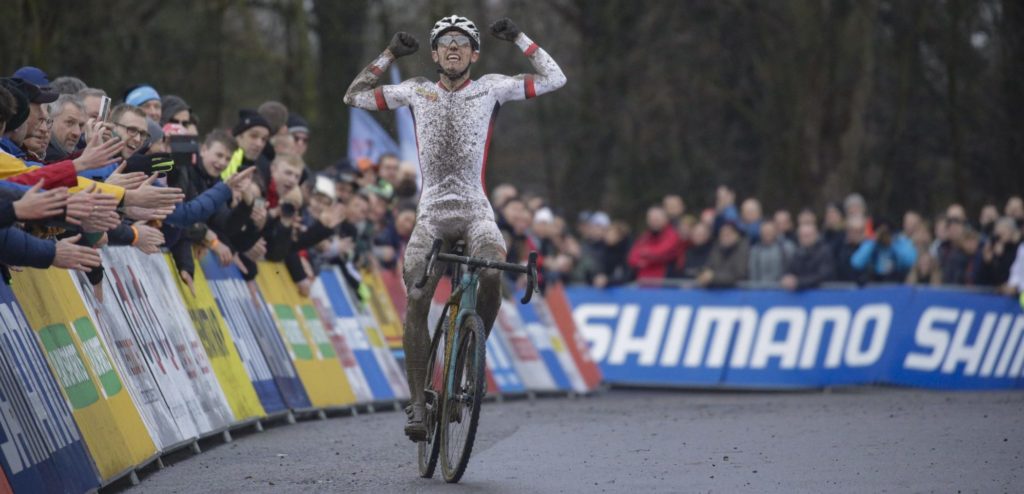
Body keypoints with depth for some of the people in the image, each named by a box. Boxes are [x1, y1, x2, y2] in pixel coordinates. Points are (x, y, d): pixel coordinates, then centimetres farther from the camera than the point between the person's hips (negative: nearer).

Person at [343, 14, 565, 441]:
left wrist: (518, 38, 1)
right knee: (416, 303, -13)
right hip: (432, 213, 2)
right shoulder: (417, 91, 10)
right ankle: (418, 403, -7)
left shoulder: (490, 88, 6)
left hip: (475, 211, -2)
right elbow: (354, 97, 13)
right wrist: (389, 55, 8)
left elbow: (554, 79, 0)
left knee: (492, 275, -31)